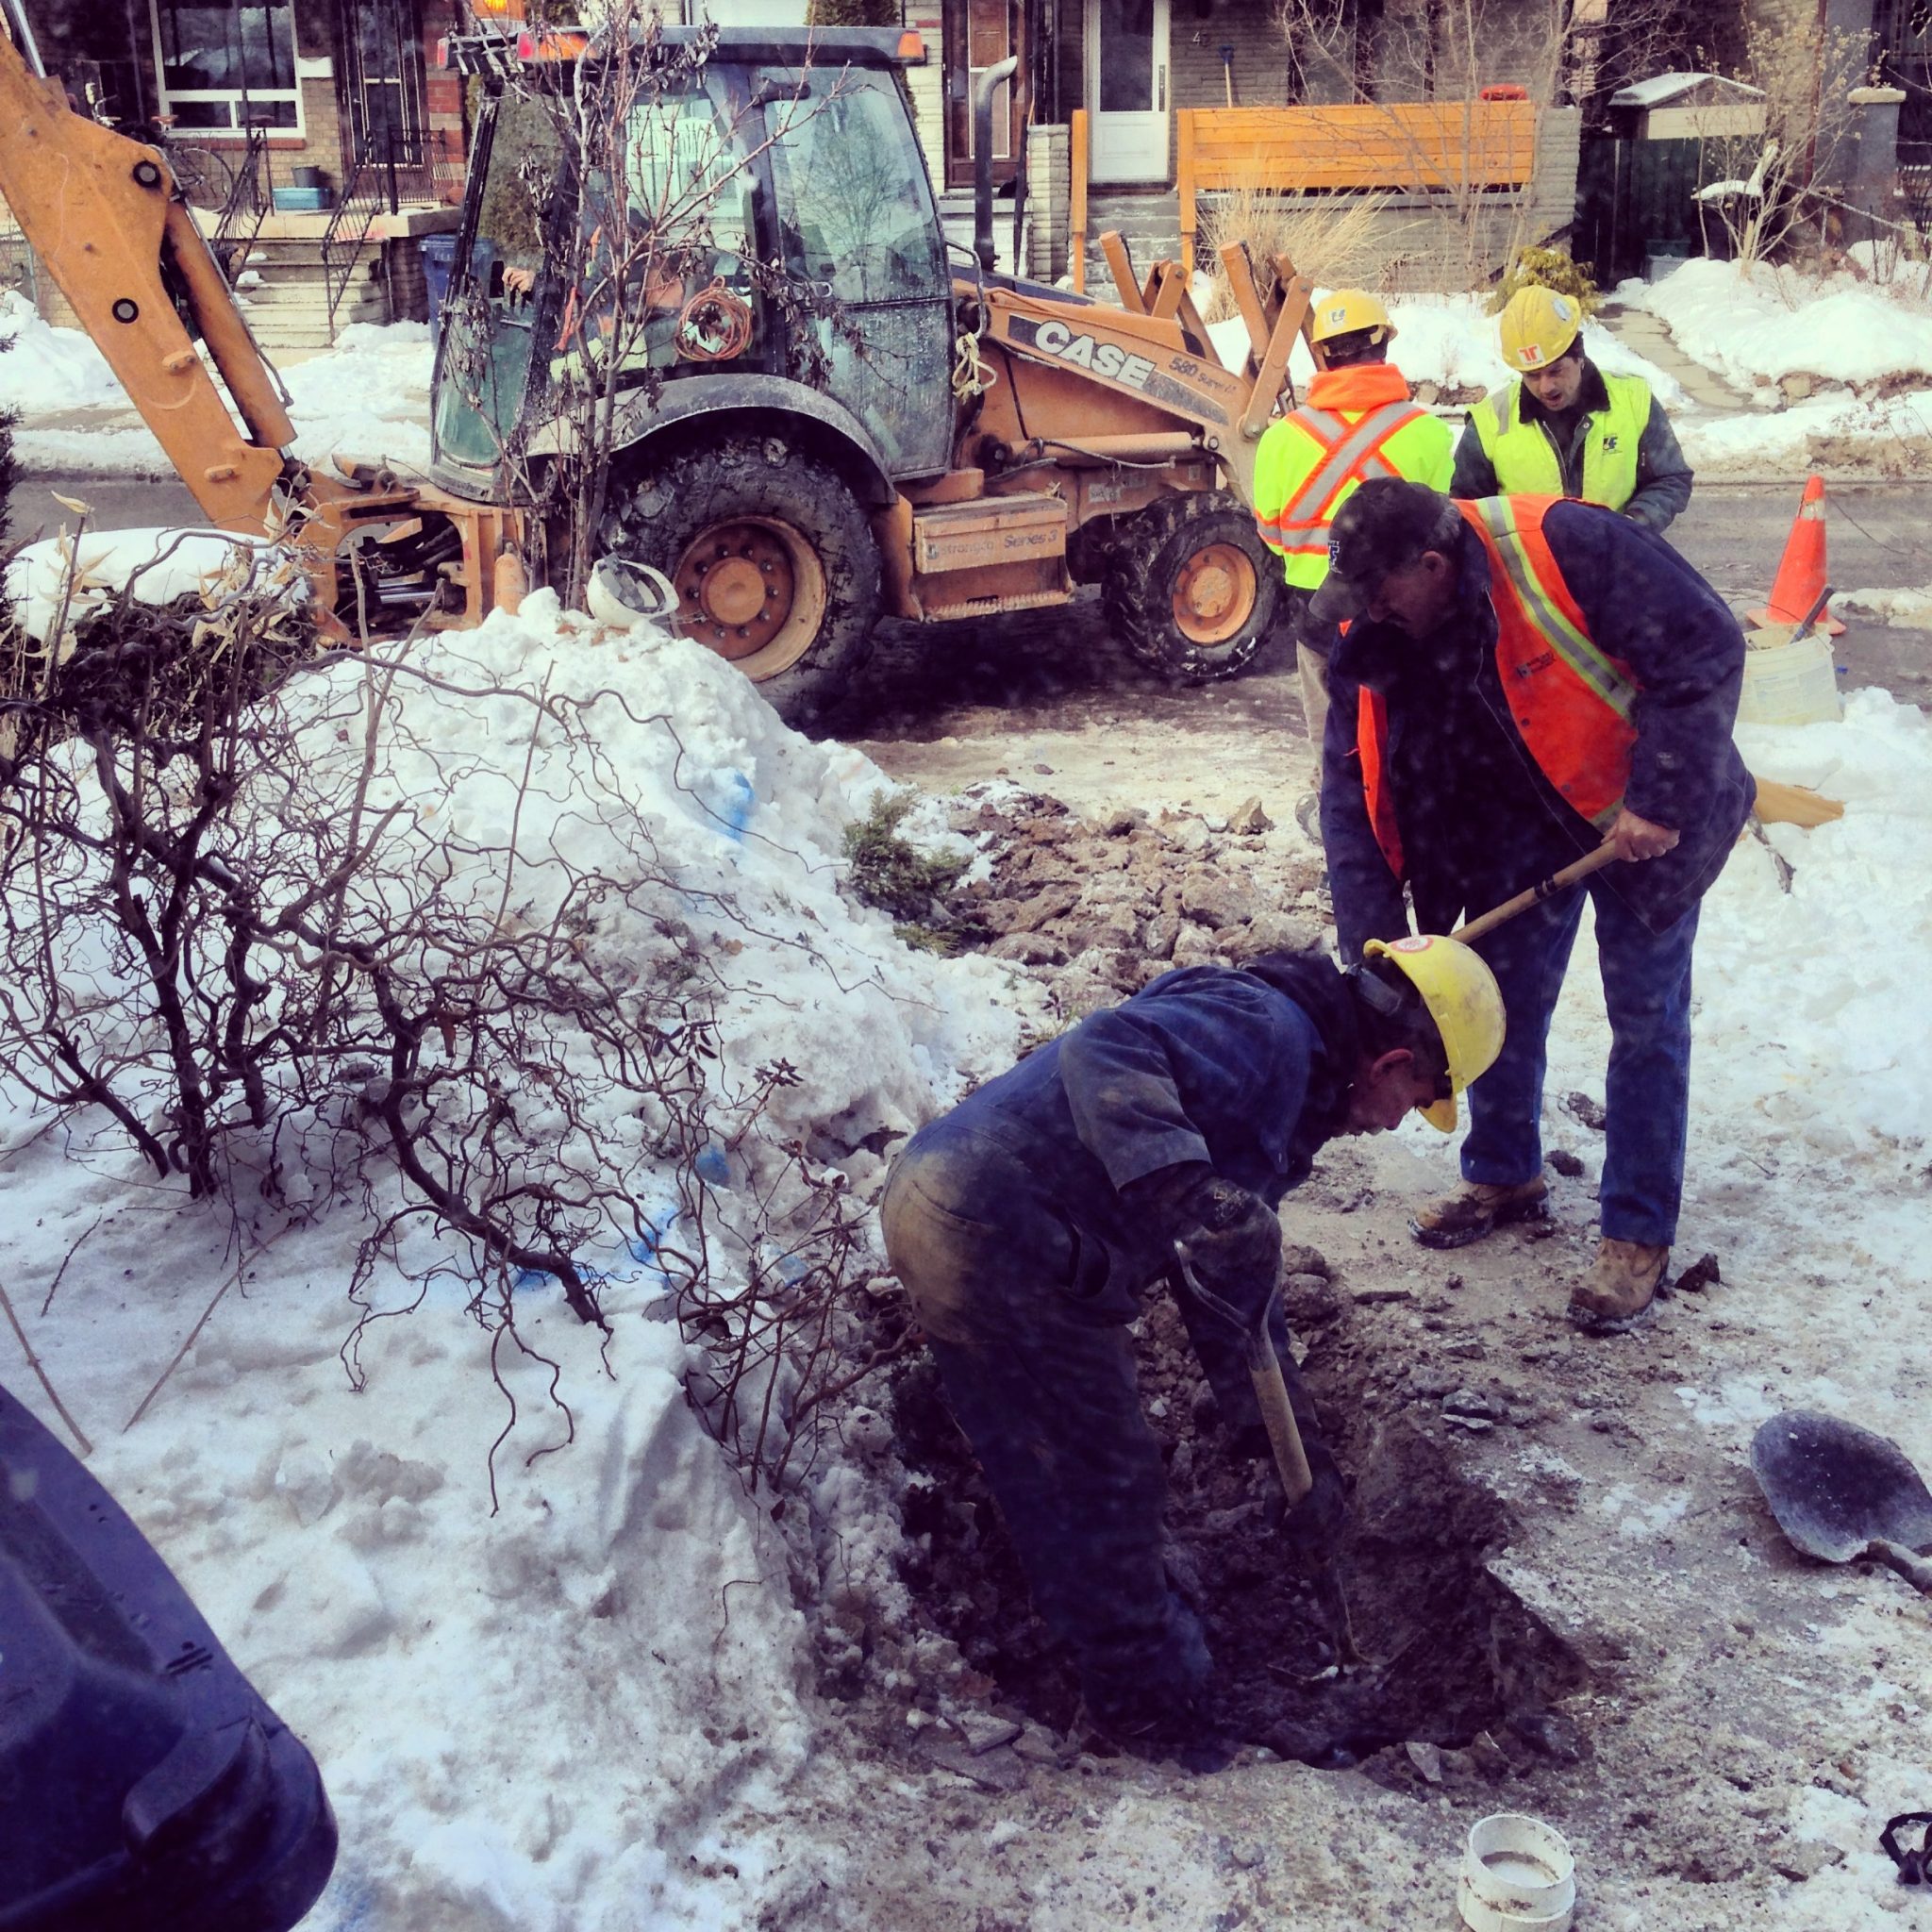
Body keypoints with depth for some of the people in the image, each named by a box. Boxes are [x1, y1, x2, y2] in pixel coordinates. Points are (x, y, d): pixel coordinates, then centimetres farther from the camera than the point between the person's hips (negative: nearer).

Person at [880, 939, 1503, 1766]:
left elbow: (1234, 1280, 23)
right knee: (1105, 1481, 6)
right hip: (999, 1242, -11)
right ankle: (1155, 1711, 25)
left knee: (1047, 1475, 25)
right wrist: (1189, 1187, -39)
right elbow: (1108, 1051, -30)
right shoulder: (1268, 1029, -12)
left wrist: (1295, 1447, 22)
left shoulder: (1290, 1091, 20)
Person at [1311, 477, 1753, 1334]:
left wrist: (1662, 800, -28)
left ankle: (1638, 1235, 12)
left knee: (1647, 1021, 1)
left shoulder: (1566, 547, -32)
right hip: (1519, 820, 5)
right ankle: (1503, 1175, 34)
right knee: (1504, 1000, 11)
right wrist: (1369, 941, -14)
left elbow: (1706, 648, -28)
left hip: (1639, 817, -5)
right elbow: (1356, 792, -9)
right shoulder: (1377, 640, -13)